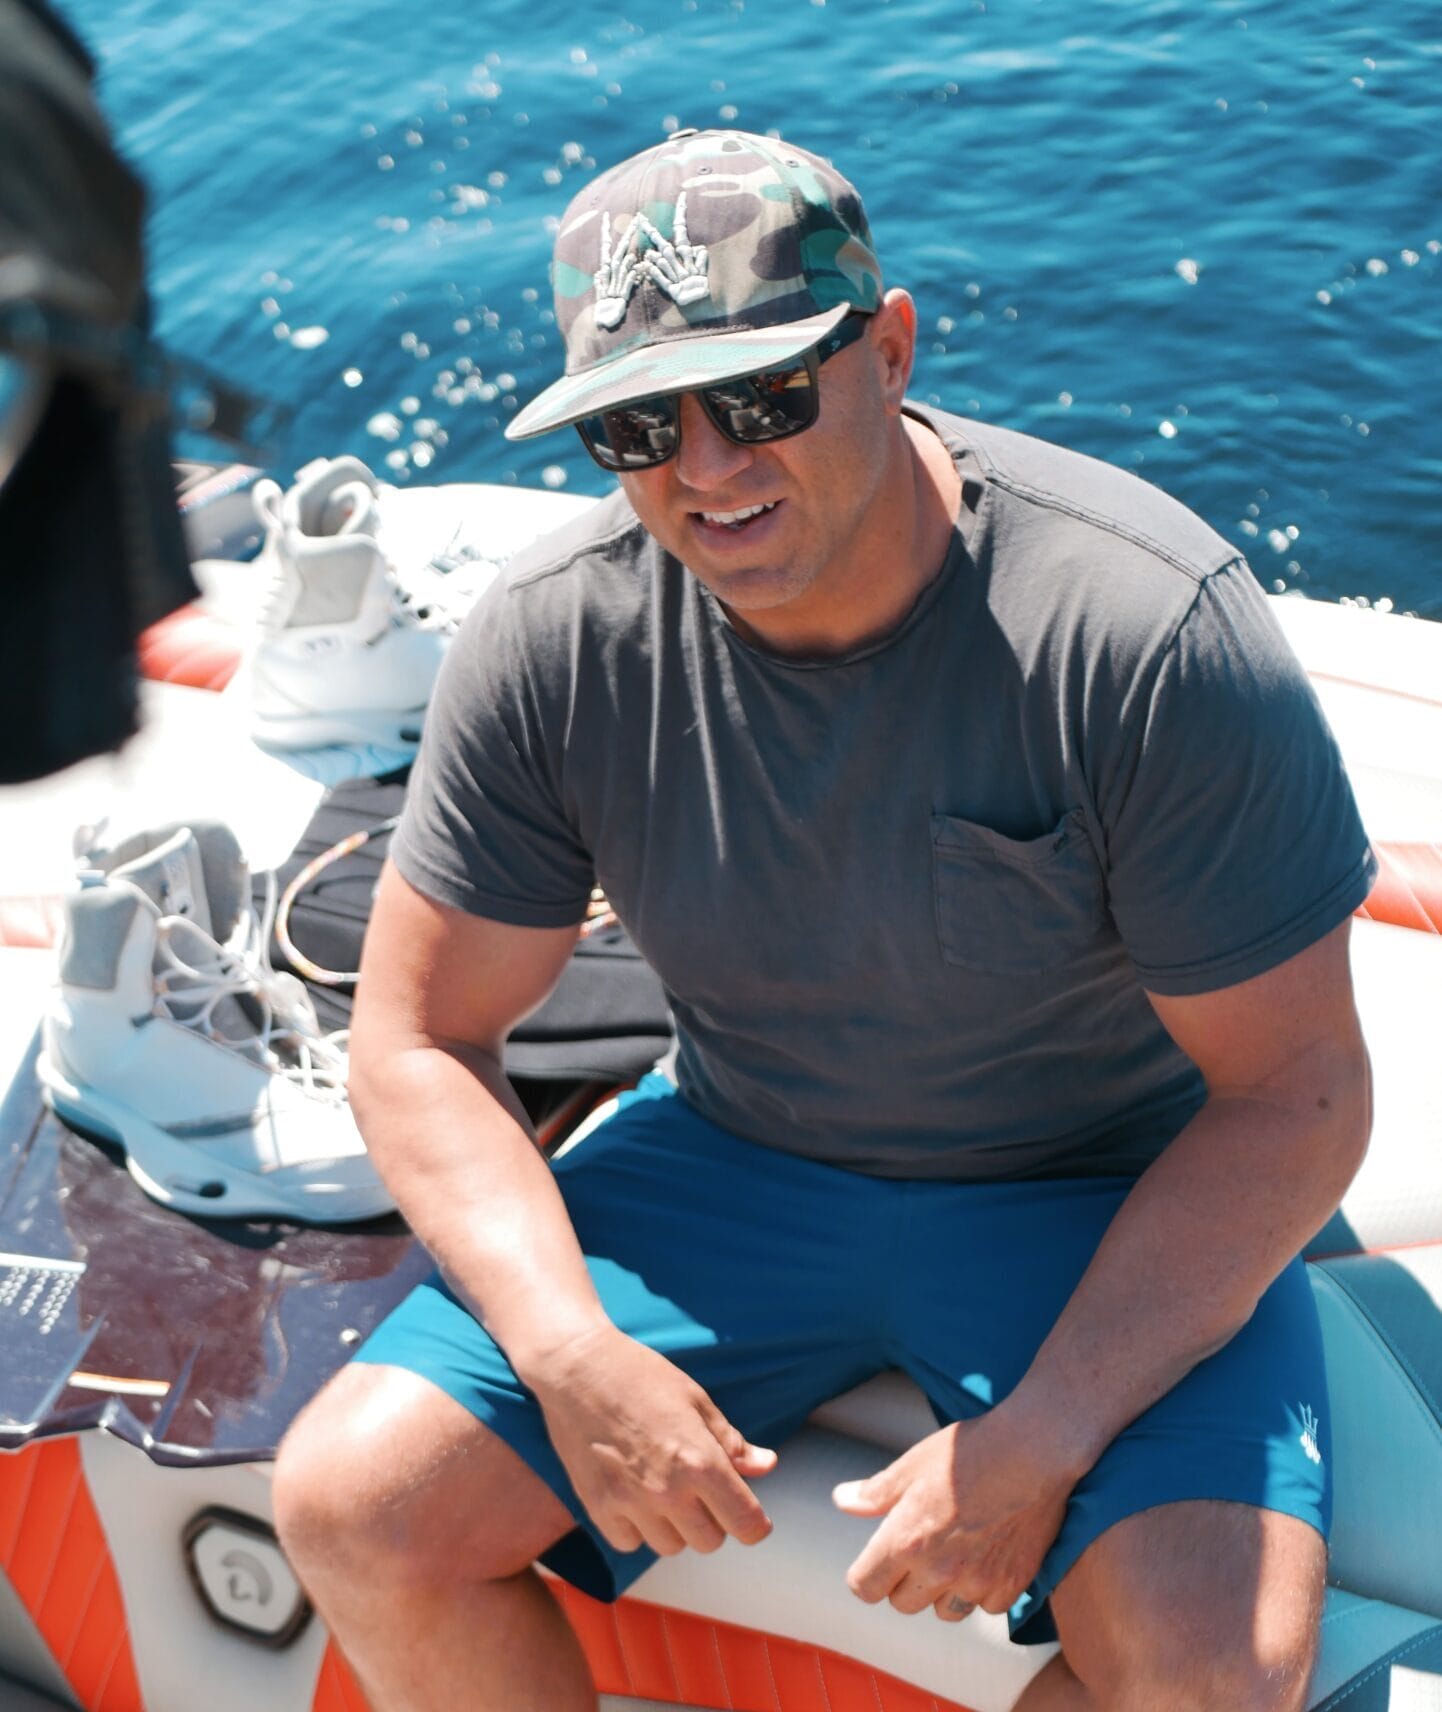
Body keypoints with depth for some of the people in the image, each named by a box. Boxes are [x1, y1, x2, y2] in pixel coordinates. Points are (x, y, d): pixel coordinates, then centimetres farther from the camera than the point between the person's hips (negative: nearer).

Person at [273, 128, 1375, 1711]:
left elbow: (1295, 1093, -17)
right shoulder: (550, 642, -13)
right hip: (730, 1156, 3)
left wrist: (1040, 1439, -25)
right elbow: (416, 1039, -4)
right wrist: (569, 1349, -21)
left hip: (1103, 1202, -2)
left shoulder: (1153, 632, -23)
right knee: (351, 1509, -13)